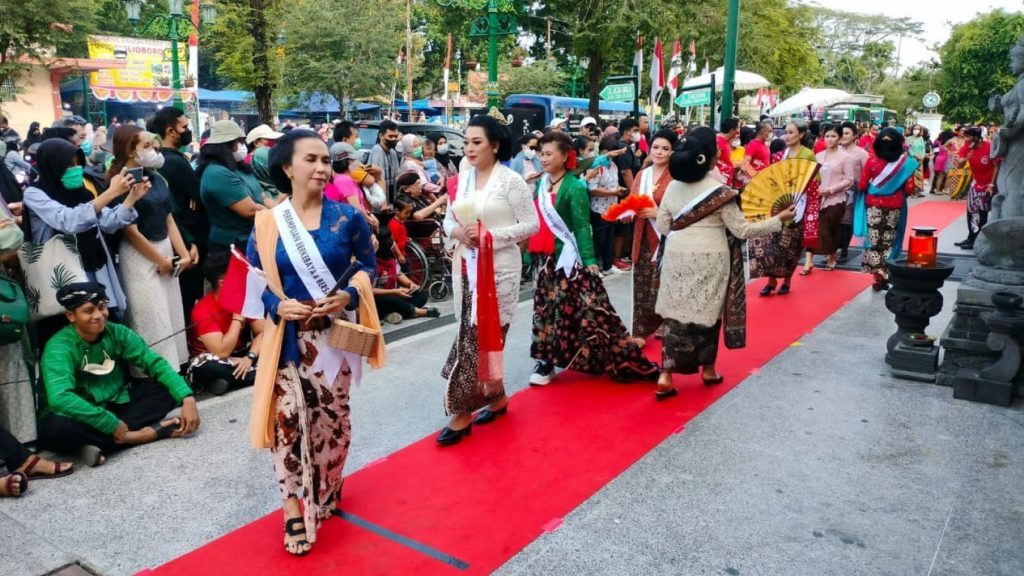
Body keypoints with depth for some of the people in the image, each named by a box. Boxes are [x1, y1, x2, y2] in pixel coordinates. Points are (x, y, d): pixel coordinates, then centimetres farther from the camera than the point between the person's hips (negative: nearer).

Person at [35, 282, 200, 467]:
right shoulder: (59, 347, -22)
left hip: (116, 406, 5)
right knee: (56, 427, -38)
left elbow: (156, 362, -10)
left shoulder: (117, 333, -7)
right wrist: (112, 425, -35)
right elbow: (60, 398, -36)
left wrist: (187, 398, -24)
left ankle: (100, 443, -24)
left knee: (166, 388, -13)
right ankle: (143, 434, -28)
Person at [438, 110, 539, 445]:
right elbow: (448, 219, 14)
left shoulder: (510, 181, -8)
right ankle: (495, 396, 29)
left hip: (499, 269, -5)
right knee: (477, 336, 11)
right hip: (466, 267, 6)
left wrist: (490, 235, -17)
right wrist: (456, 232, -10)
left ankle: (463, 411, 5)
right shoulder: (461, 180, 7)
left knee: (478, 336, -4)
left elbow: (532, 225, -9)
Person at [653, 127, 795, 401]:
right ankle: (708, 369, 28)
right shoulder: (719, 191, -11)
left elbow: (662, 227, 7)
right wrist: (779, 219, -1)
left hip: (677, 257, 3)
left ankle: (666, 375, 0)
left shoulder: (673, 187, 3)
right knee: (708, 312, 12)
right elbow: (742, 229, -9)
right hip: (709, 260, -3)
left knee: (675, 313, 6)